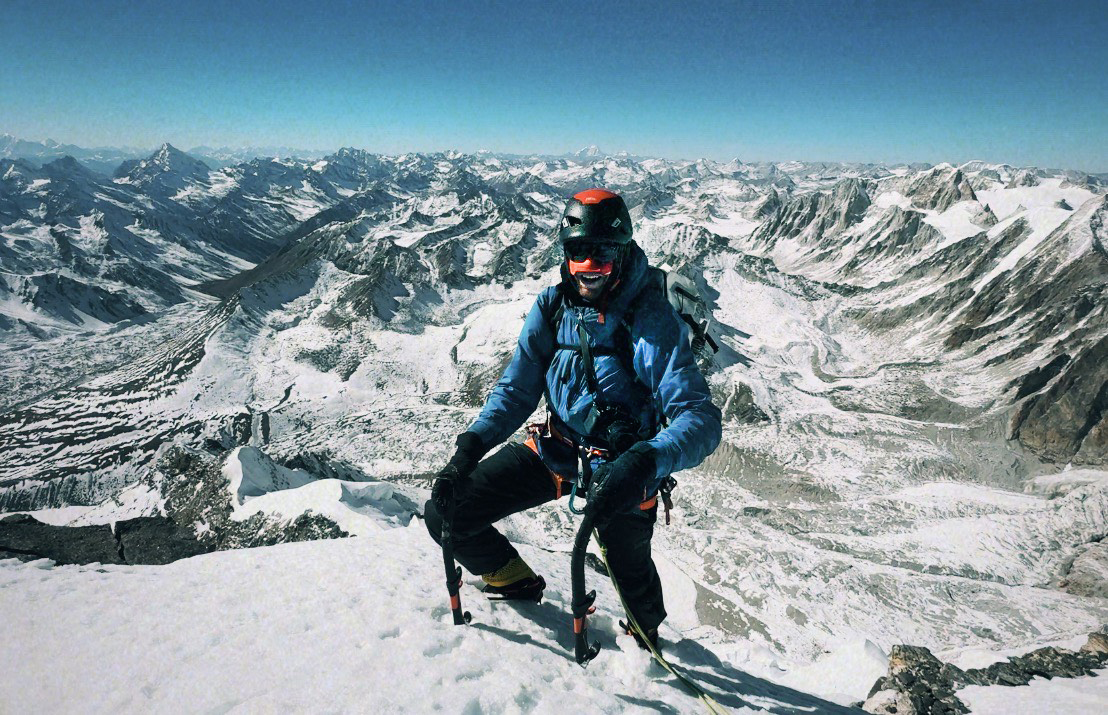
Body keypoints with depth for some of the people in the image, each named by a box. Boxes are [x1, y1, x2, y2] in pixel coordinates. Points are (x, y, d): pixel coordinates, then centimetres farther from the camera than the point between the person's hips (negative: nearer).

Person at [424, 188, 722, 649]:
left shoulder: (653, 321, -24)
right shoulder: (552, 306, -8)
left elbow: (701, 420, -30)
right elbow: (517, 389, -1)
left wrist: (644, 464, -49)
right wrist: (472, 444, -17)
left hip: (620, 467, -4)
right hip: (554, 449, 4)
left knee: (631, 573, 15)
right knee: (447, 515, -1)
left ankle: (647, 638, 55)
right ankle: (516, 582, 29)